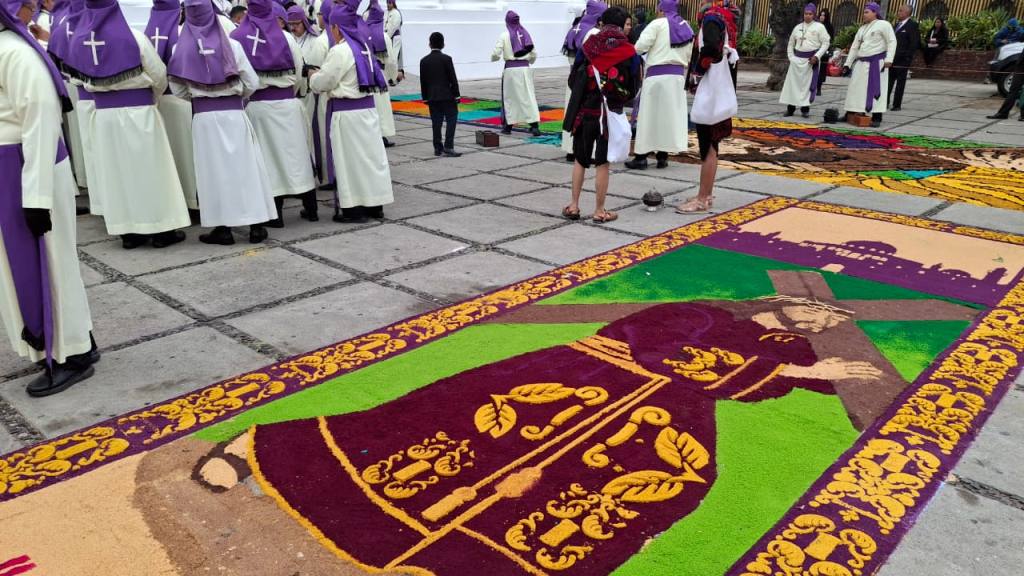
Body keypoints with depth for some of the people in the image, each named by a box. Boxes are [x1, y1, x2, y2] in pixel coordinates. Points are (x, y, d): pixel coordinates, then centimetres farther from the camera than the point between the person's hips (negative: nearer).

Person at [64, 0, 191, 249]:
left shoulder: (79, 39, 1)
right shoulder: (133, 37, -11)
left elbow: (83, 78, 10)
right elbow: (159, 74, -5)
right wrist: (154, 96, 13)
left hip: (103, 114, 4)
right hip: (138, 112, -4)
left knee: (114, 172, 10)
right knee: (149, 169, 4)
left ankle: (127, 232, 15)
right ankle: (161, 230, 8)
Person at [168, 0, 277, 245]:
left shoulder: (181, 49, -2)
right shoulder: (231, 45, -4)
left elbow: (177, 89, 1)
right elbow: (252, 83, -1)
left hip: (203, 117, 0)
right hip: (234, 114, 0)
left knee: (213, 169, 6)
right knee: (245, 166, 6)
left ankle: (222, 228, 7)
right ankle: (256, 225, 8)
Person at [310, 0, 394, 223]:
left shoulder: (340, 50, -14)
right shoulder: (363, 47, 11)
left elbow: (322, 83, -9)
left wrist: (313, 77, 11)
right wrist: (322, 76, 18)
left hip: (346, 112, -8)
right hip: (367, 107, 8)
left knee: (350, 158, -1)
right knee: (369, 154, 10)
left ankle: (354, 208, 4)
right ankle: (374, 203, 16)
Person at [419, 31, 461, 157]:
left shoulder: (424, 61, 5)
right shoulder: (446, 59, -7)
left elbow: (423, 82, 8)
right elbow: (453, 79, -7)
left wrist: (425, 97, 15)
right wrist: (456, 95, 0)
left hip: (432, 97, 4)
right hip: (447, 96, -4)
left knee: (436, 123, 7)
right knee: (451, 120, 0)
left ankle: (438, 148, 9)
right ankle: (448, 147, -10)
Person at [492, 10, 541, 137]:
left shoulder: (505, 35, -4)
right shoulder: (525, 34, 5)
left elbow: (495, 53, -8)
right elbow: (534, 54, 7)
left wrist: (495, 58, 15)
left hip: (511, 69, -2)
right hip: (525, 68, 2)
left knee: (509, 97, 11)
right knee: (529, 96, 2)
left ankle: (508, 126, 17)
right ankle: (535, 125, -8)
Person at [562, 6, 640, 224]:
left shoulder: (587, 47, -3)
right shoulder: (629, 53, -5)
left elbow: (573, 80, 3)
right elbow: (633, 88, 1)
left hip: (584, 111, 1)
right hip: (610, 114, -1)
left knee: (580, 160, 14)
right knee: (603, 163, 6)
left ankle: (574, 206, 16)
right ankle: (599, 211, 11)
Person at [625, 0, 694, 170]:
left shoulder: (658, 24, -5)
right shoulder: (686, 27, 14)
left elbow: (640, 47, -13)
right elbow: (688, 55, 17)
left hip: (657, 74, -5)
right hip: (678, 75, 6)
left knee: (648, 115, -1)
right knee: (670, 115, 9)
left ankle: (641, 157, 1)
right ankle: (663, 156, 11)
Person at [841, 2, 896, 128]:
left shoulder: (883, 24, -2)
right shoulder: (862, 28, 18)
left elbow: (892, 42, -10)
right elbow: (855, 46, 18)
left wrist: (888, 59, -21)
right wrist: (847, 64, 12)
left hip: (877, 62, -7)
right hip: (861, 62, 7)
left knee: (875, 89, -7)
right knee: (856, 88, 6)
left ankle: (876, 118, -7)